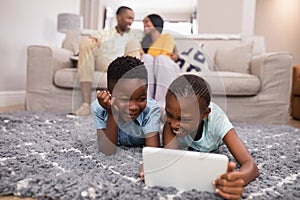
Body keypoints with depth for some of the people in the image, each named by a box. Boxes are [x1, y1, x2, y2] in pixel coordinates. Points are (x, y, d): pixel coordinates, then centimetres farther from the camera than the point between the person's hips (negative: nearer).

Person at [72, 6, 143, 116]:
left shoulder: (136, 34, 28)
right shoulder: (103, 34, 24)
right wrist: (92, 42, -12)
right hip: (103, 65, 0)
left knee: (133, 42, -22)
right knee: (86, 41, -21)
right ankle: (86, 104, -32)